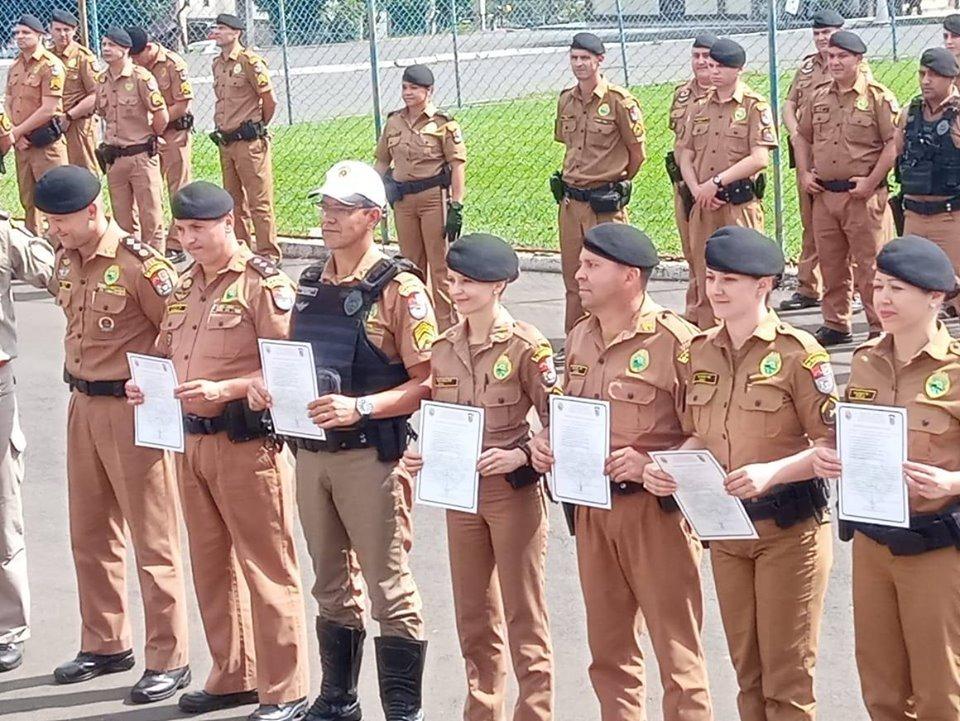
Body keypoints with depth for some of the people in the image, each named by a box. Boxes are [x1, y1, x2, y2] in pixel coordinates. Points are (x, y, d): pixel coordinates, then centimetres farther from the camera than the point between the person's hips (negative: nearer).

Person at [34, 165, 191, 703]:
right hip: (84, 406, 8)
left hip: (132, 410, -8)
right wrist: (80, 376, 15)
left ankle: (169, 660, 7)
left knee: (153, 539, -1)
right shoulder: (67, 262, 8)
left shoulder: (140, 264, -17)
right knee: (90, 534, 16)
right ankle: (105, 644, 30)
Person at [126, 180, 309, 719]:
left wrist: (224, 390, -25)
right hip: (194, 441, 8)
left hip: (247, 442, -8)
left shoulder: (263, 283, -11)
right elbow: (165, 354, 24)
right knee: (211, 565, 16)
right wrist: (145, 385, 3)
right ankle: (234, 676, 29)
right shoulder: (185, 286, 15)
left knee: (266, 567, -1)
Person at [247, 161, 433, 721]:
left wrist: (360, 407, -25)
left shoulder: (399, 288, -10)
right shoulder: (310, 285, 11)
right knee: (332, 585, 17)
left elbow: (428, 382, -14)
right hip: (311, 453, 7)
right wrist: (265, 384, 0)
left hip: (370, 455, -7)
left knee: (390, 589, -2)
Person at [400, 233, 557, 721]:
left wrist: (519, 455, -23)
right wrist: (419, 453, -3)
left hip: (514, 492, -6)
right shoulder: (444, 348, 6)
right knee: (473, 618, 14)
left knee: (524, 617, 2)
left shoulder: (525, 346, -11)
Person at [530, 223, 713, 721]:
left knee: (676, 653, 0)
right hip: (591, 509, 7)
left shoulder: (676, 341, -13)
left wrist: (653, 464, -25)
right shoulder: (579, 338, 11)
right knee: (609, 650, 15)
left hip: (654, 507, -7)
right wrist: (545, 442, 4)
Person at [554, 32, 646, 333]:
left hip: (606, 202, -6)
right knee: (573, 279, 11)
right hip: (570, 201, 6)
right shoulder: (566, 100, 8)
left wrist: (616, 184, 6)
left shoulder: (619, 100, -11)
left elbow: (637, 153, -4)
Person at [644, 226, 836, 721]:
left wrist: (772, 471, -28)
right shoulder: (701, 351, 6)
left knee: (787, 676, 1)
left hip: (789, 526, -6)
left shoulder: (797, 352, -13)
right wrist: (666, 466, -5)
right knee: (747, 671, 14)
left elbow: (834, 443, -14)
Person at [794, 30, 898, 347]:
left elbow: (894, 143, -11)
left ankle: (881, 329, 4)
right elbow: (801, 136, 23)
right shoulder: (819, 97, 12)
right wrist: (804, 173, 10)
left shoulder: (878, 97, -6)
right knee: (830, 263, 13)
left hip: (863, 196, -6)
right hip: (824, 194, 6)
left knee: (869, 265, -3)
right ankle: (835, 325, 24)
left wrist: (871, 182, -16)